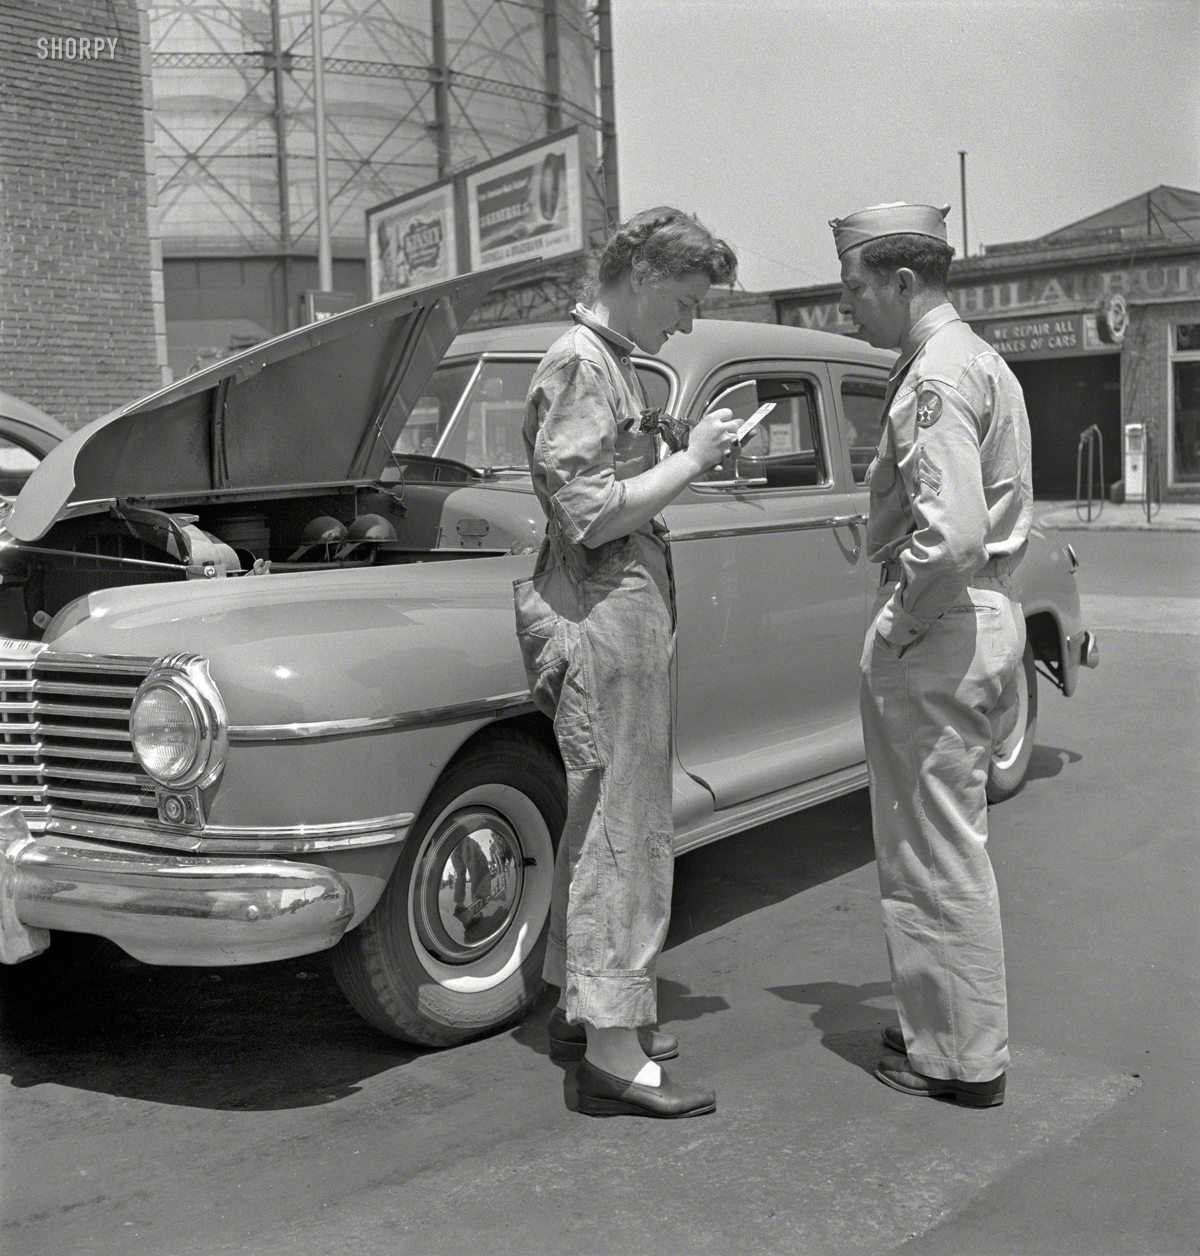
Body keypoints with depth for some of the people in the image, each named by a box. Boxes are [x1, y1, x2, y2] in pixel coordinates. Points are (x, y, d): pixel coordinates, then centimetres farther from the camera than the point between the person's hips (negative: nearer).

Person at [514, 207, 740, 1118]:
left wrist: (685, 449, 9)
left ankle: (581, 1010, 28)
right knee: (622, 831, -5)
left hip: (631, 614, 10)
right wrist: (692, 460, -13)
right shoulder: (580, 367, -13)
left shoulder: (612, 362, 18)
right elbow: (590, 516, -20)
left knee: (603, 824, 16)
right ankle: (614, 1054, 3)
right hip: (605, 617, -10)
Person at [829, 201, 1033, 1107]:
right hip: (987, 614, 10)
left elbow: (951, 533, -29)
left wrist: (897, 625, -16)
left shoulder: (937, 375, -17)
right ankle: (953, 1027, 32)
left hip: (938, 633, -10)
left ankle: (960, 1057, 14)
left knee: (935, 851, 1)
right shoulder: (978, 359, 16)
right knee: (949, 843, 19)